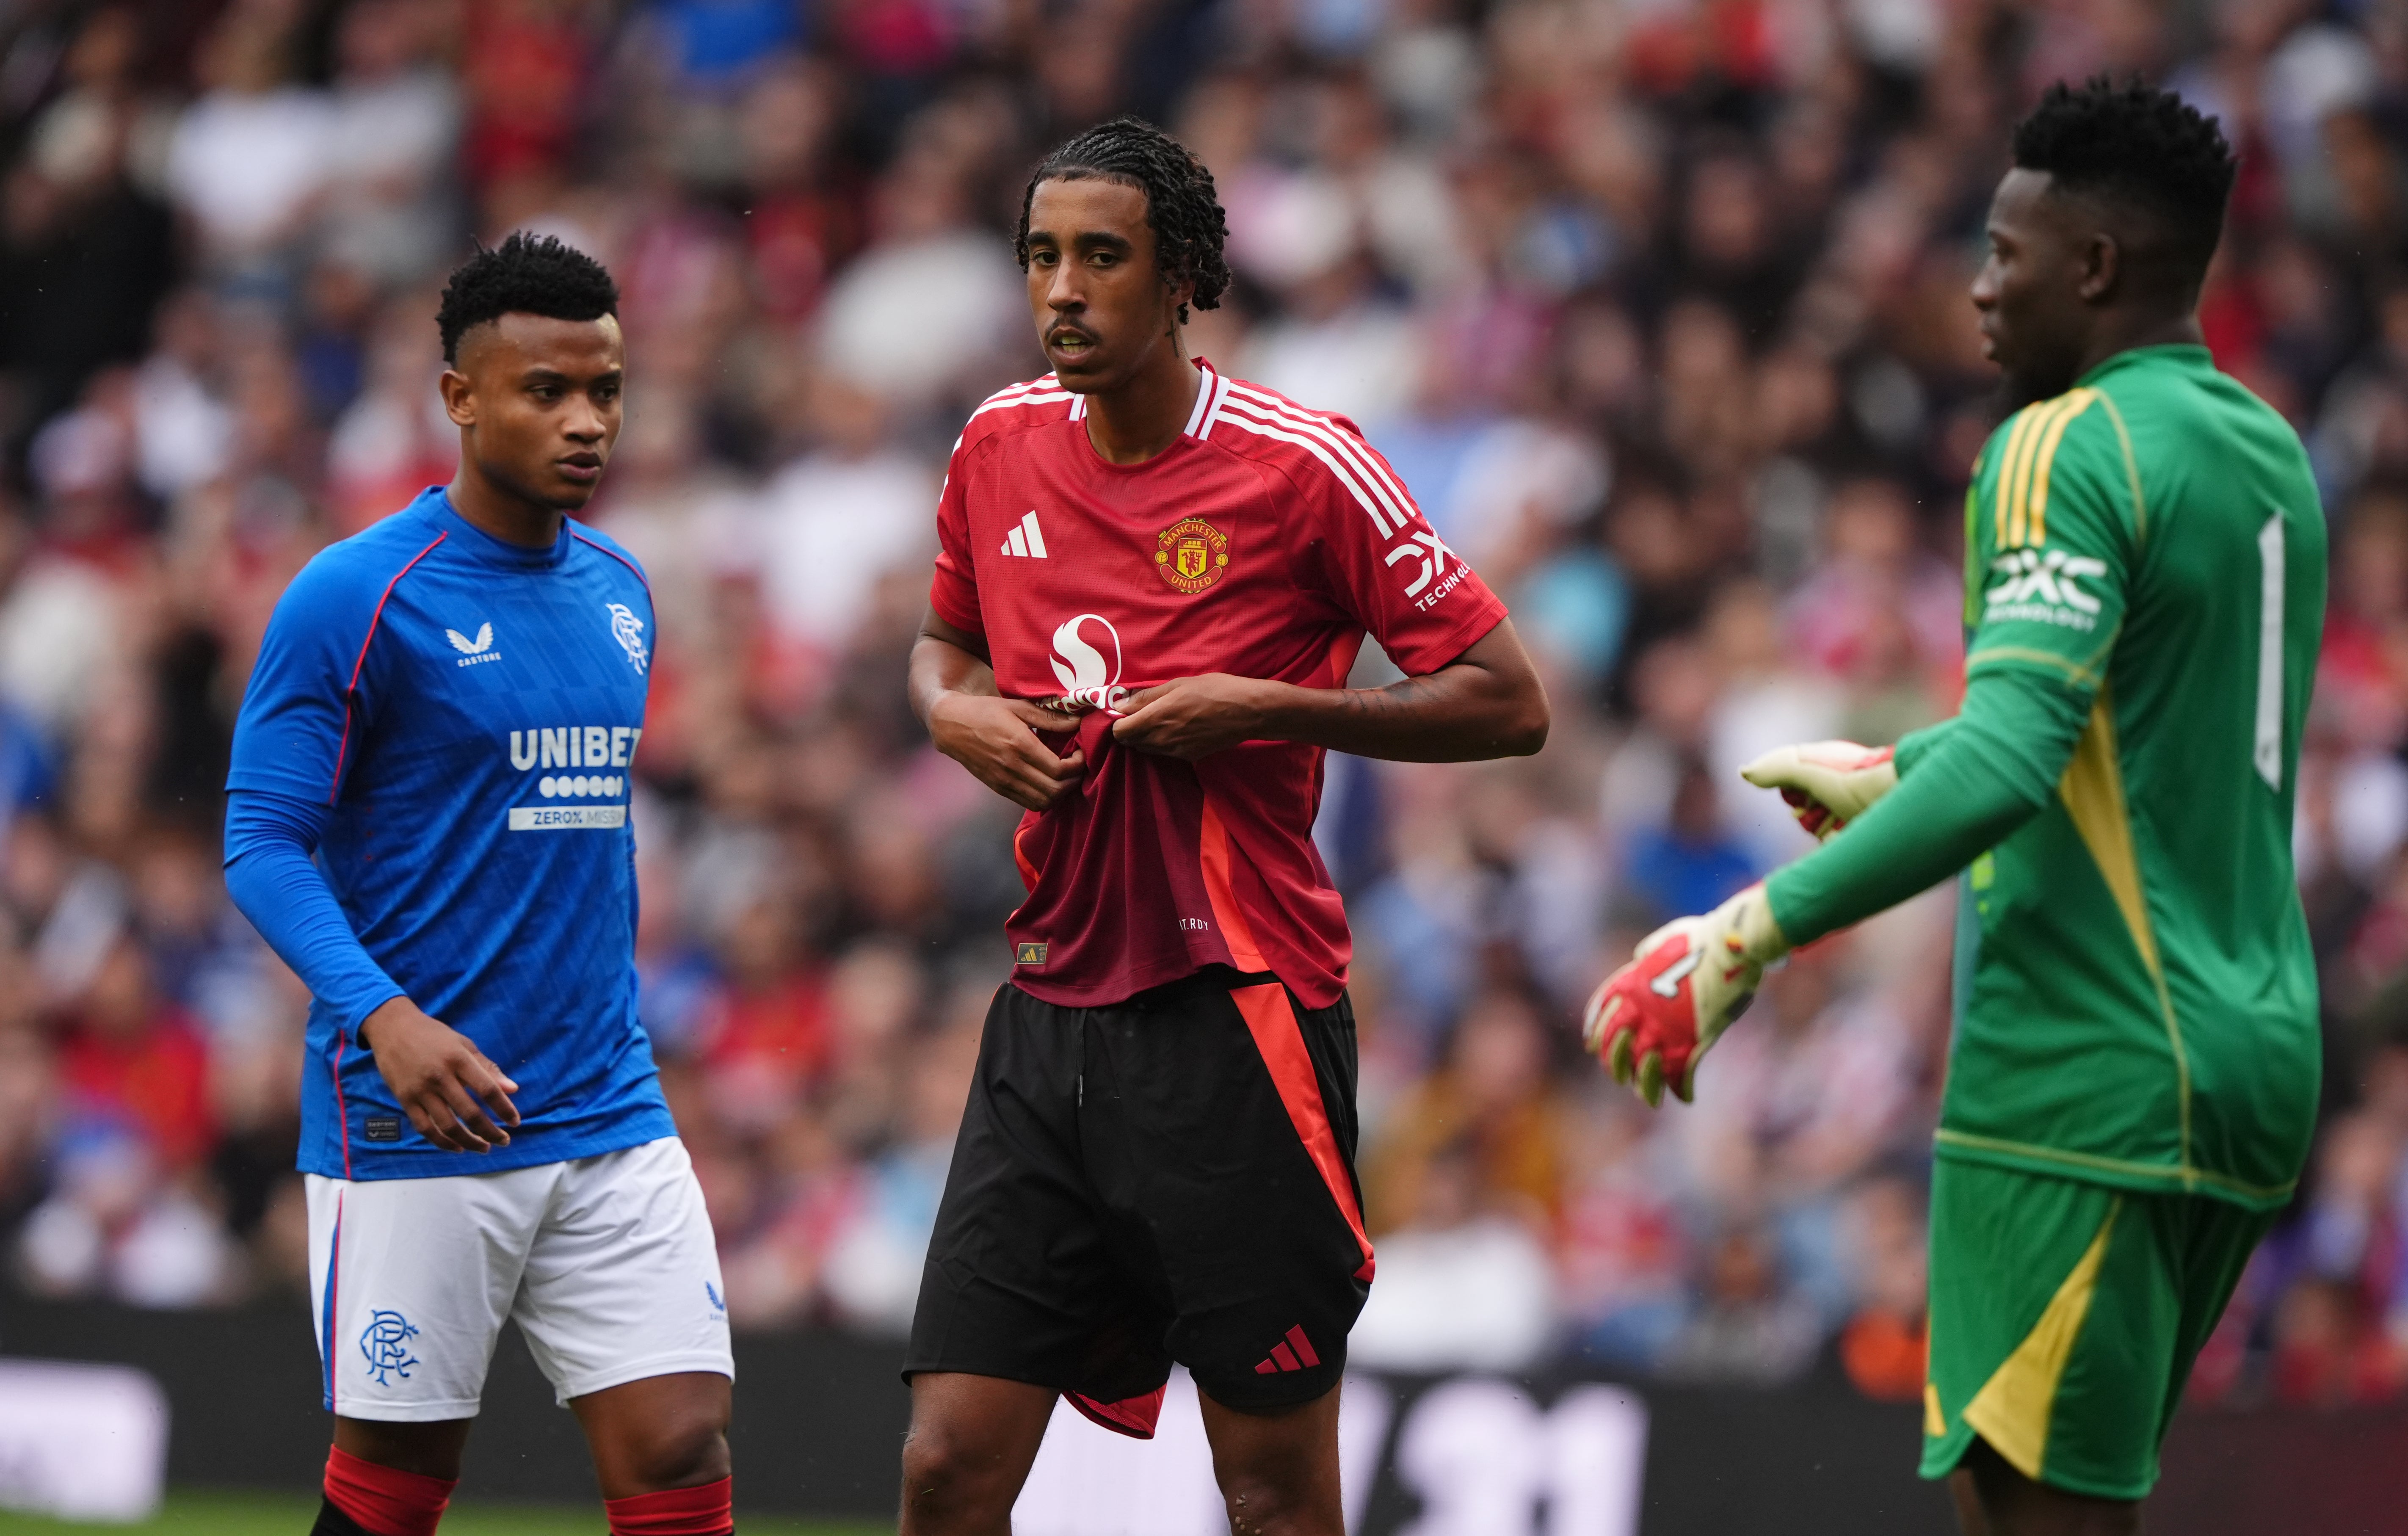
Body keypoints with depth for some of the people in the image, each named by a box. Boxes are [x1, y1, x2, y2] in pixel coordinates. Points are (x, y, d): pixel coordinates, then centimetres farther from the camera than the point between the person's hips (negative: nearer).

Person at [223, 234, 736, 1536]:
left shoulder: (617, 590, 12)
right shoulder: (354, 598, -9)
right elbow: (261, 845, -11)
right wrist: (385, 1017, -26)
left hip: (610, 1123, 5)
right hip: (411, 1135, -5)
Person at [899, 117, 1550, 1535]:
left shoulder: (1301, 464, -8)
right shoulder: (1003, 446, 7)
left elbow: (1509, 705, -6)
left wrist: (1260, 709, -15)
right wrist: (953, 711, 3)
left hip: (1237, 1019, -5)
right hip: (1052, 1013, 5)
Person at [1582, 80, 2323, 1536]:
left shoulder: (2068, 448, -13)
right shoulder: (2270, 452, 15)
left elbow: (2009, 764, -25)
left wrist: (1751, 936, -23)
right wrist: (1888, 771, 39)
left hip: (2091, 1081, -9)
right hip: (2252, 1061, 9)